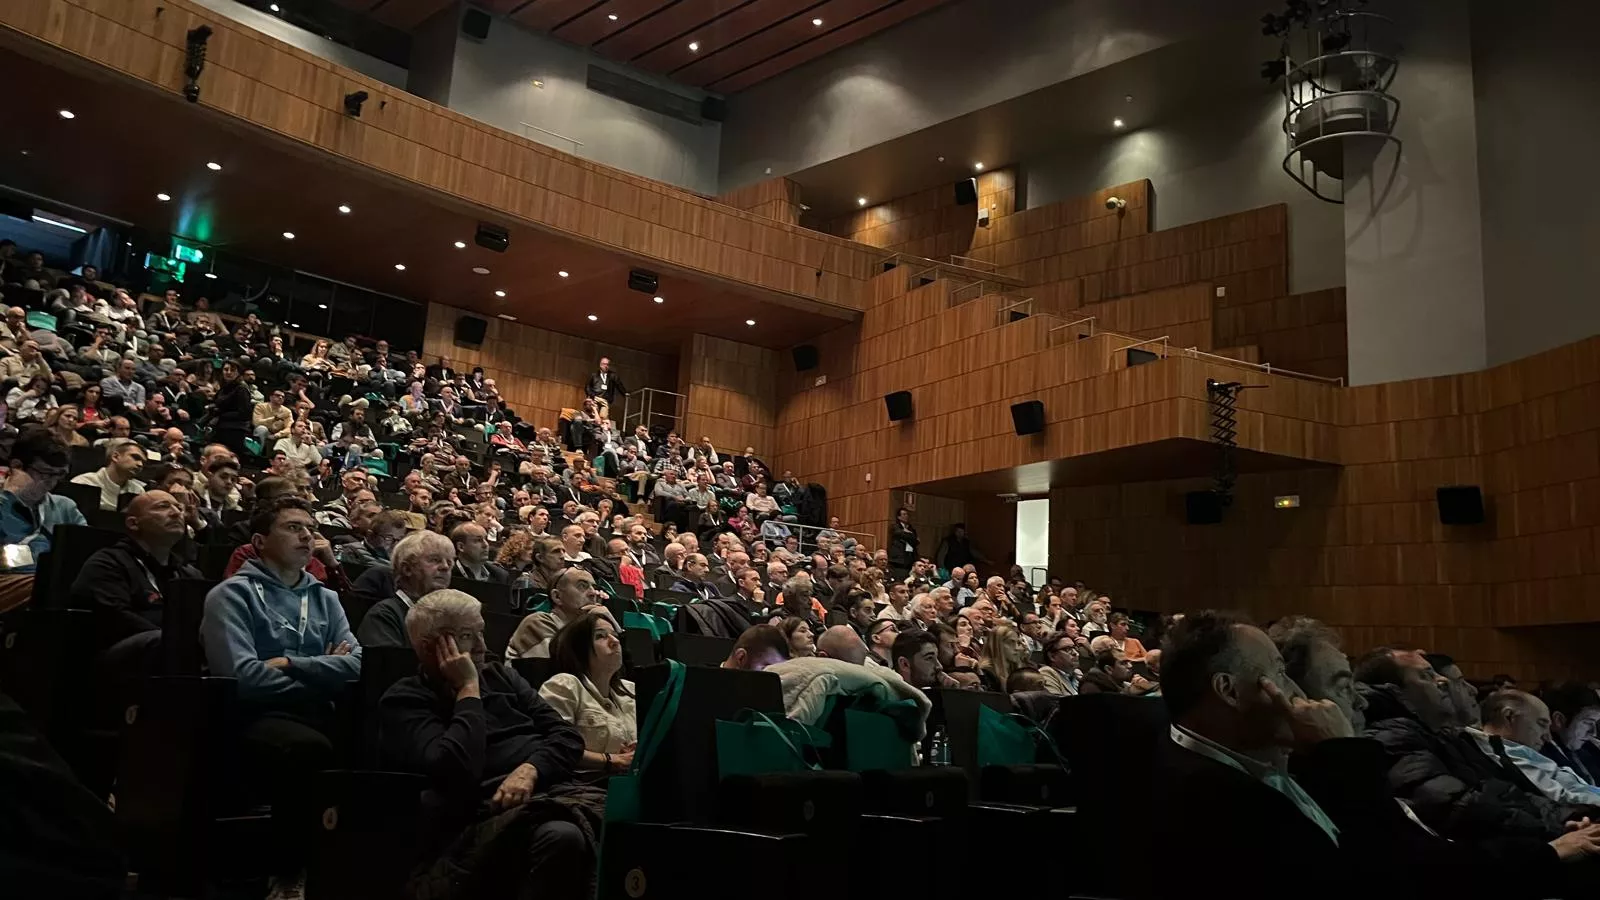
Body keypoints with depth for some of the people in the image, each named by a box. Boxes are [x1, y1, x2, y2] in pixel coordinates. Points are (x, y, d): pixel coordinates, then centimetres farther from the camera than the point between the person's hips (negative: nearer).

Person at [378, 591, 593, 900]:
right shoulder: (403, 701, 4)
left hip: (555, 788, 6)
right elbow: (458, 774, -15)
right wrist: (468, 690, -5)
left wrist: (531, 769, -9)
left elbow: (568, 736, 12)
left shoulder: (500, 675, 22)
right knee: (563, 836, -39)